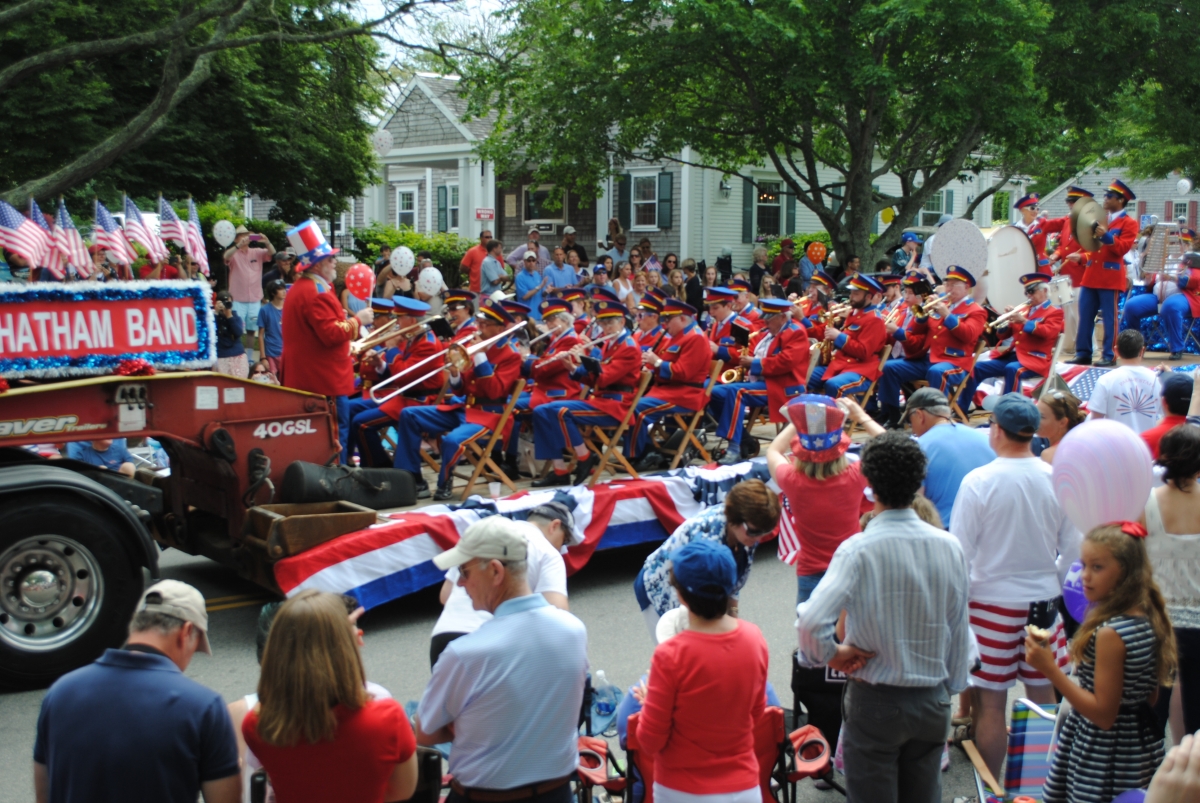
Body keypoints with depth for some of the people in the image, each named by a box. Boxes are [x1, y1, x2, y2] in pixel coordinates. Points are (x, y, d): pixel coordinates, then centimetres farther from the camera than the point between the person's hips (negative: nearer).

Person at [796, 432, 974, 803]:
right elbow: (960, 630, 2)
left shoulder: (858, 550, -20)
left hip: (875, 702, -4)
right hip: (933, 701, 4)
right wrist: (952, 687, 16)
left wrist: (830, 655, -11)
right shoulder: (949, 546, -7)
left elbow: (810, 621, -31)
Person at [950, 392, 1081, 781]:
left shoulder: (978, 481, -15)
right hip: (1044, 602, 4)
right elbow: (1073, 547, 1)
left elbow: (960, 552, -12)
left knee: (991, 704, 5)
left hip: (992, 601, -3)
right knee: (1043, 697, 16)